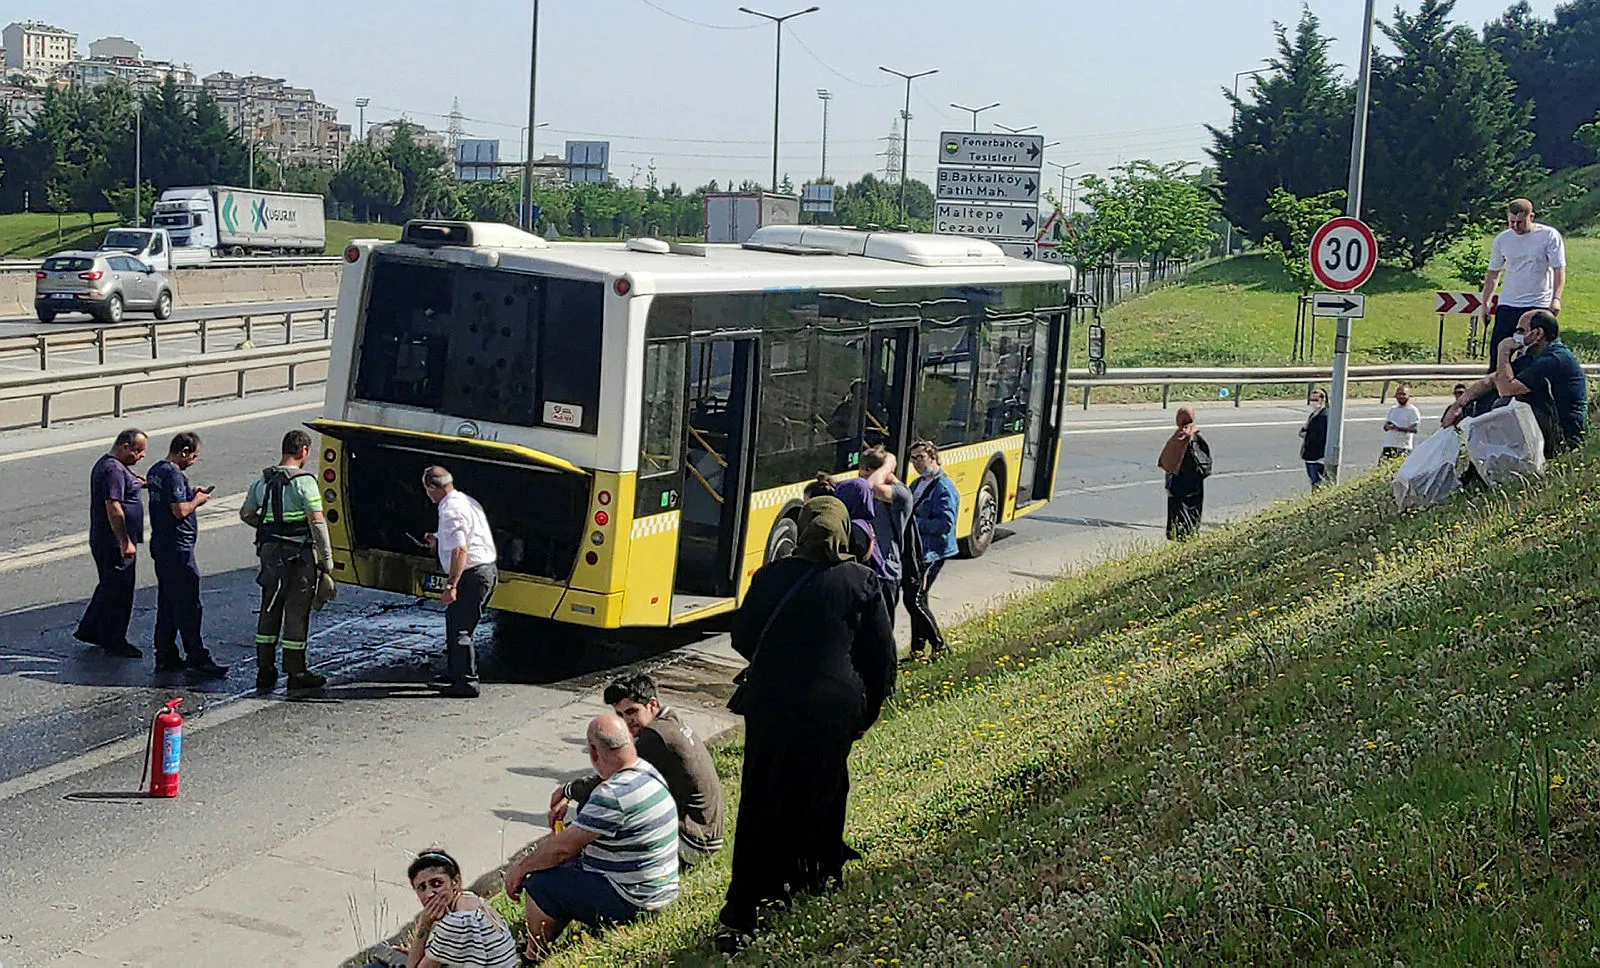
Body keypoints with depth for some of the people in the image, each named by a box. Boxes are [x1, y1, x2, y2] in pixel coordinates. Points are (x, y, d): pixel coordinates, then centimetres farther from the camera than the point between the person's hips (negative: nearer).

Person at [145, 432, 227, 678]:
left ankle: (166, 657, 19)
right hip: (177, 549, -10)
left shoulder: (155, 471, 13)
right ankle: (197, 660, -4)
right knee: (188, 606, -6)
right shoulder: (173, 474, -18)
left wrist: (191, 495, 12)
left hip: (160, 545, 10)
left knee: (167, 603, 14)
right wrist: (197, 501, -7)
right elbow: (180, 511, -24)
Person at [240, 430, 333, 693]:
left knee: (269, 612, 14)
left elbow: (246, 514, 15)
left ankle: (265, 672, 19)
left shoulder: (263, 480, 8)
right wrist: (327, 558, -11)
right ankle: (296, 674, 5)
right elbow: (317, 521, -17)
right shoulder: (304, 481, -13)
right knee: (296, 613, 0)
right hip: (298, 555, -6)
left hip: (269, 552, 6)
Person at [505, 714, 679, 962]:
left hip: (631, 904, -10)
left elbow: (563, 847, -19)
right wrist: (552, 840, 15)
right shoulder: (647, 772, 3)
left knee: (539, 884, -2)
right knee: (565, 865, 19)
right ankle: (538, 951, 27)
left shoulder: (612, 796, -27)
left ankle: (534, 958, 19)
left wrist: (521, 868, -4)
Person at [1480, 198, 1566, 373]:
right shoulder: (1502, 239, 5)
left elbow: (1559, 269, -7)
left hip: (1540, 306, -3)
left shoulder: (1549, 236, -5)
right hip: (1508, 306, 3)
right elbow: (1493, 273, 14)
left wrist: (1556, 298, -19)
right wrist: (1485, 303, 9)